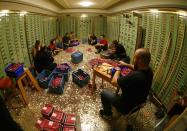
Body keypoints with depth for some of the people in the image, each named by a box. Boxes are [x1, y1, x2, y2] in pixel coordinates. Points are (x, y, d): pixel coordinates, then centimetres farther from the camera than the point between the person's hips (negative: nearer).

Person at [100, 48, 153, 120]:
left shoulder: (134, 76, -40)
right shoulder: (148, 70, -14)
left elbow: (114, 82, -25)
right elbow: (136, 68, 12)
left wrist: (118, 70, -9)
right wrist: (126, 64, 7)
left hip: (128, 107, -7)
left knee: (104, 92, 8)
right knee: (121, 81, 21)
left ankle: (107, 114, 29)